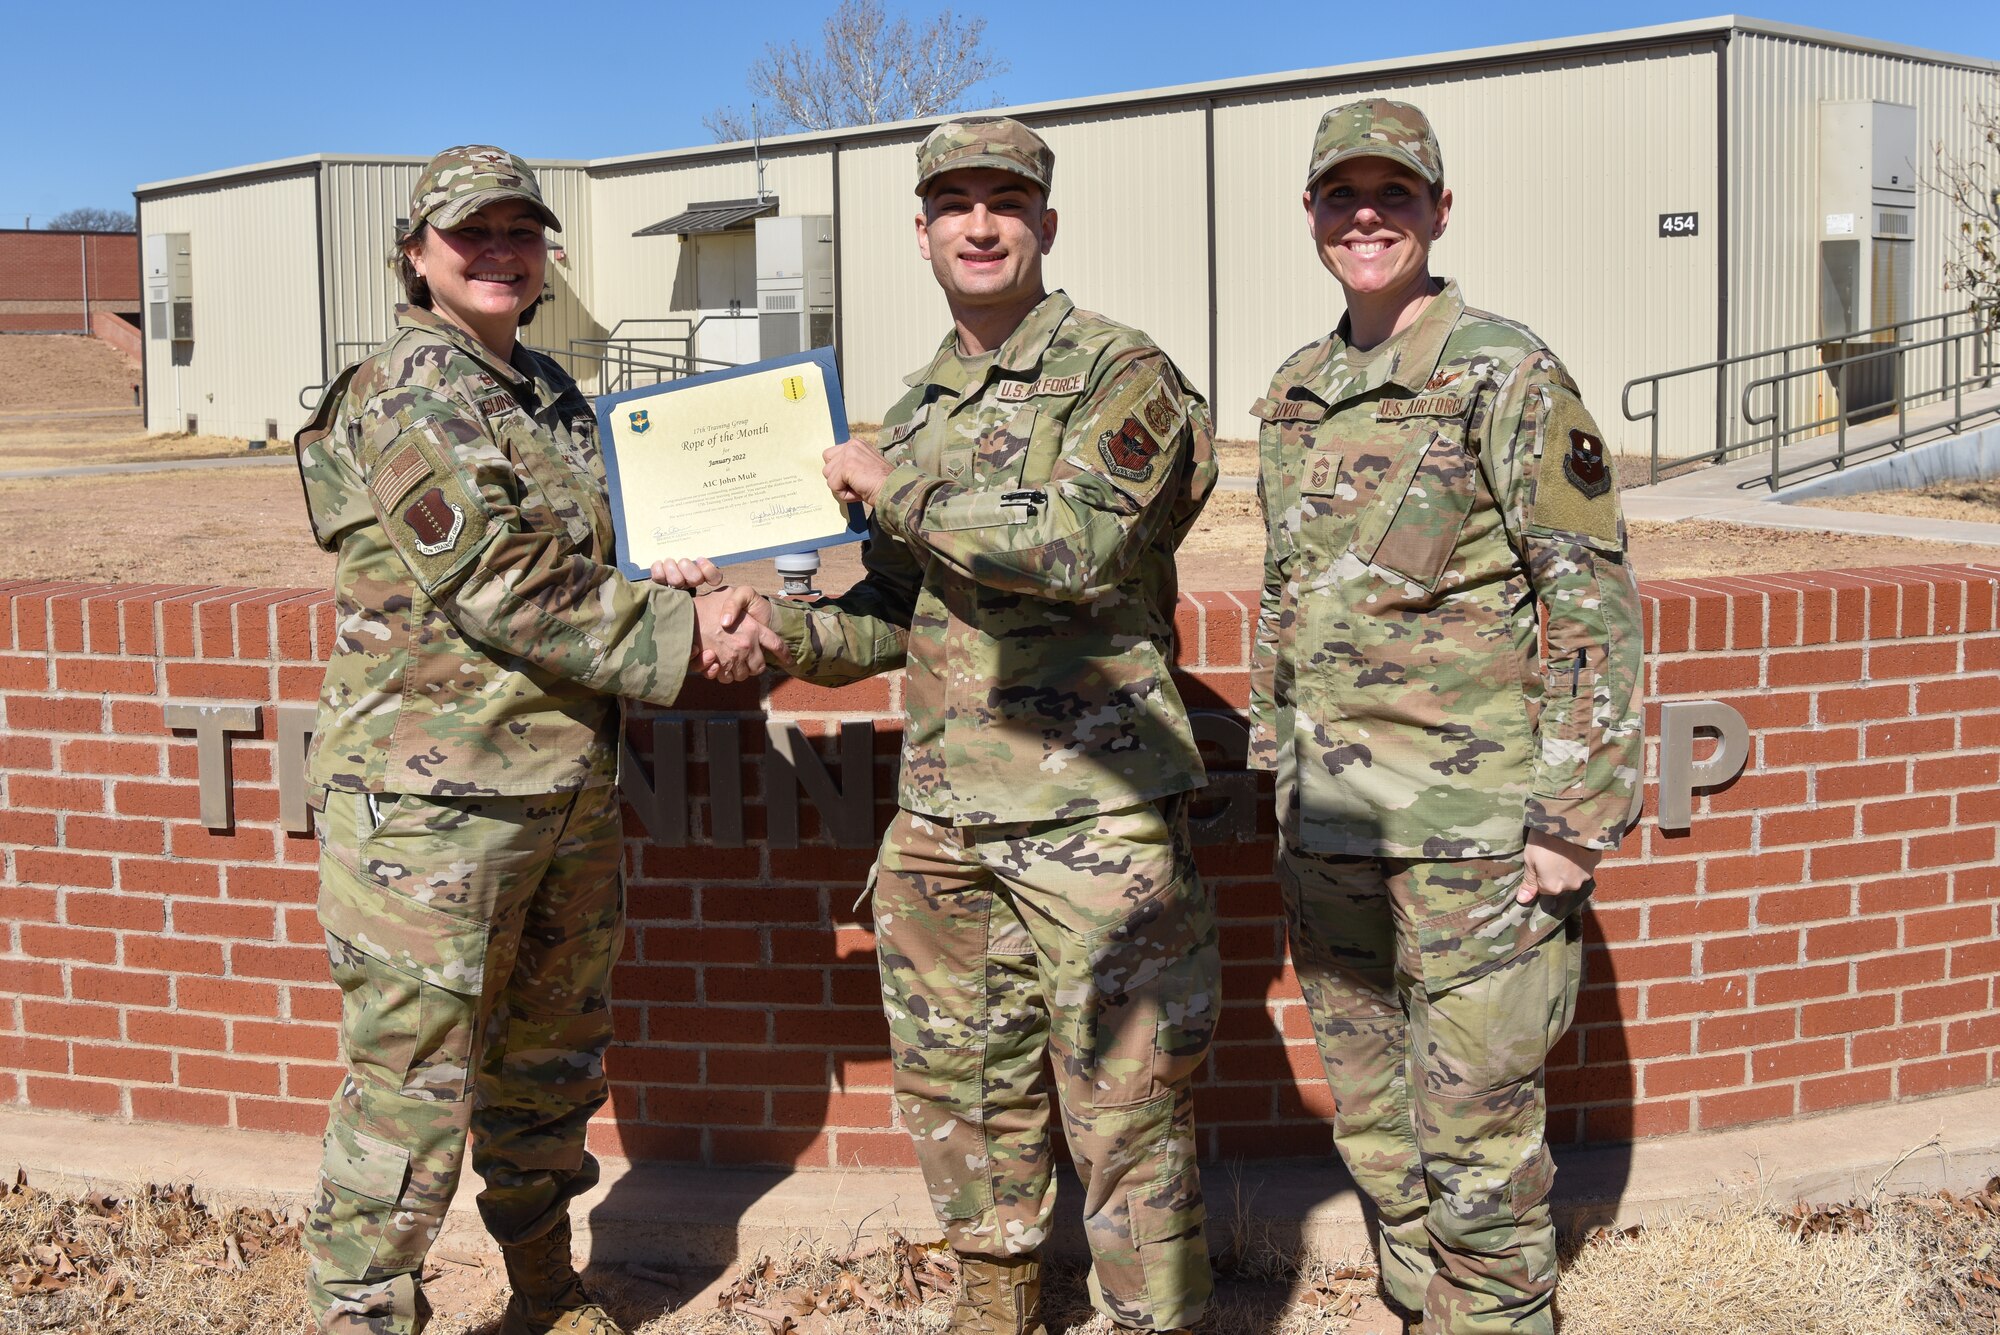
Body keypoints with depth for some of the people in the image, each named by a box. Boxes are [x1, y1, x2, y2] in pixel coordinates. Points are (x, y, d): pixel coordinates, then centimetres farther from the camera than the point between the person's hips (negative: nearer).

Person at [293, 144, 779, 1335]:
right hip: (433, 798, -8)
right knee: (414, 1078, -3)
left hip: (574, 786, 9)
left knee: (554, 1058, 19)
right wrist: (678, 641, -14)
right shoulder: (403, 397, -12)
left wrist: (667, 589, 2)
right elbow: (498, 586, -19)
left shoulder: (553, 394, 14)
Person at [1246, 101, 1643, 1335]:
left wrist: (1577, 819, -14)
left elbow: (1596, 602, -11)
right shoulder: (1298, 394, 11)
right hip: (1327, 835, 6)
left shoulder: (1505, 375, -8)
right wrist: (1275, 769, 17)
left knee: (1474, 1141, 0)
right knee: (1373, 1128, 16)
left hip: (1474, 833, -6)